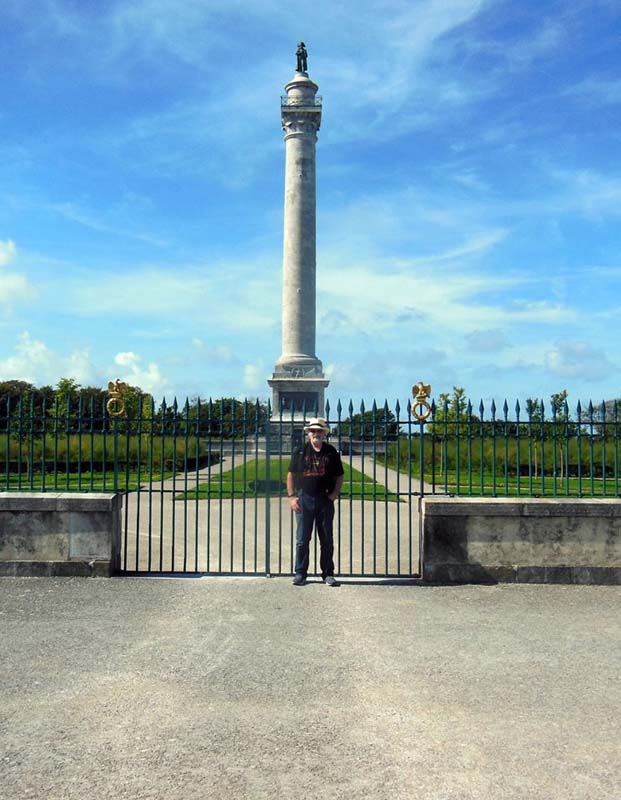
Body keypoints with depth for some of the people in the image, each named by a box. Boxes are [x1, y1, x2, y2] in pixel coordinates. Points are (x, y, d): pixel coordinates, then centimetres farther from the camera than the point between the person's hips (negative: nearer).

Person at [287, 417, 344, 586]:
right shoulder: (300, 452, 4)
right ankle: (300, 573, 12)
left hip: (325, 500, 1)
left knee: (327, 540, 6)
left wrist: (335, 493, -4)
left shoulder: (331, 453, 6)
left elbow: (339, 477, 11)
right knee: (302, 540, 3)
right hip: (304, 499, 0)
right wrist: (291, 496, -1)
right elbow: (291, 475, 7)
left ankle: (328, 574, 15)